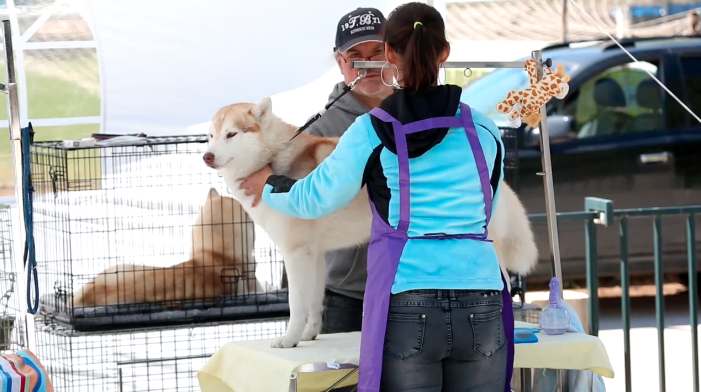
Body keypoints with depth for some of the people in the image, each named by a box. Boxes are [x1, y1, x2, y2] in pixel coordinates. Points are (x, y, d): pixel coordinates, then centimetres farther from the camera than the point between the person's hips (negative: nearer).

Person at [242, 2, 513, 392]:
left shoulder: (372, 131, 1)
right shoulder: (483, 130, 8)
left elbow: (314, 200, 10)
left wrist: (268, 185, 30)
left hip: (407, 307, -2)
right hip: (480, 310, 2)